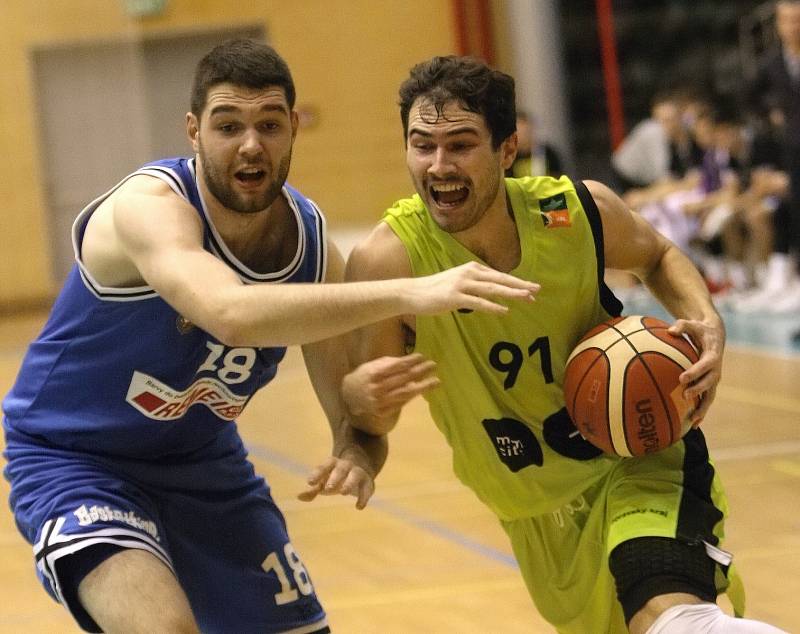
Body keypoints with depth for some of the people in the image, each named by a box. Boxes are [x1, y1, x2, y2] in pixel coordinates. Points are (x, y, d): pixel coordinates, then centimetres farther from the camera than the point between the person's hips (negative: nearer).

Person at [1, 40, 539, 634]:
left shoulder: (311, 243, -9)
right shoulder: (149, 205, -28)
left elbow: (354, 412, -4)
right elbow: (232, 314, -49)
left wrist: (359, 456, -30)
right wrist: (411, 293, -55)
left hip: (203, 462, 7)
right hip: (74, 462, -7)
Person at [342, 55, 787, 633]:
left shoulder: (581, 211, -16)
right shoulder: (388, 258, -21)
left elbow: (657, 256, 8)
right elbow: (367, 409, -12)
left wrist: (706, 322, -11)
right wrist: (364, 396, -35)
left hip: (637, 457, -2)